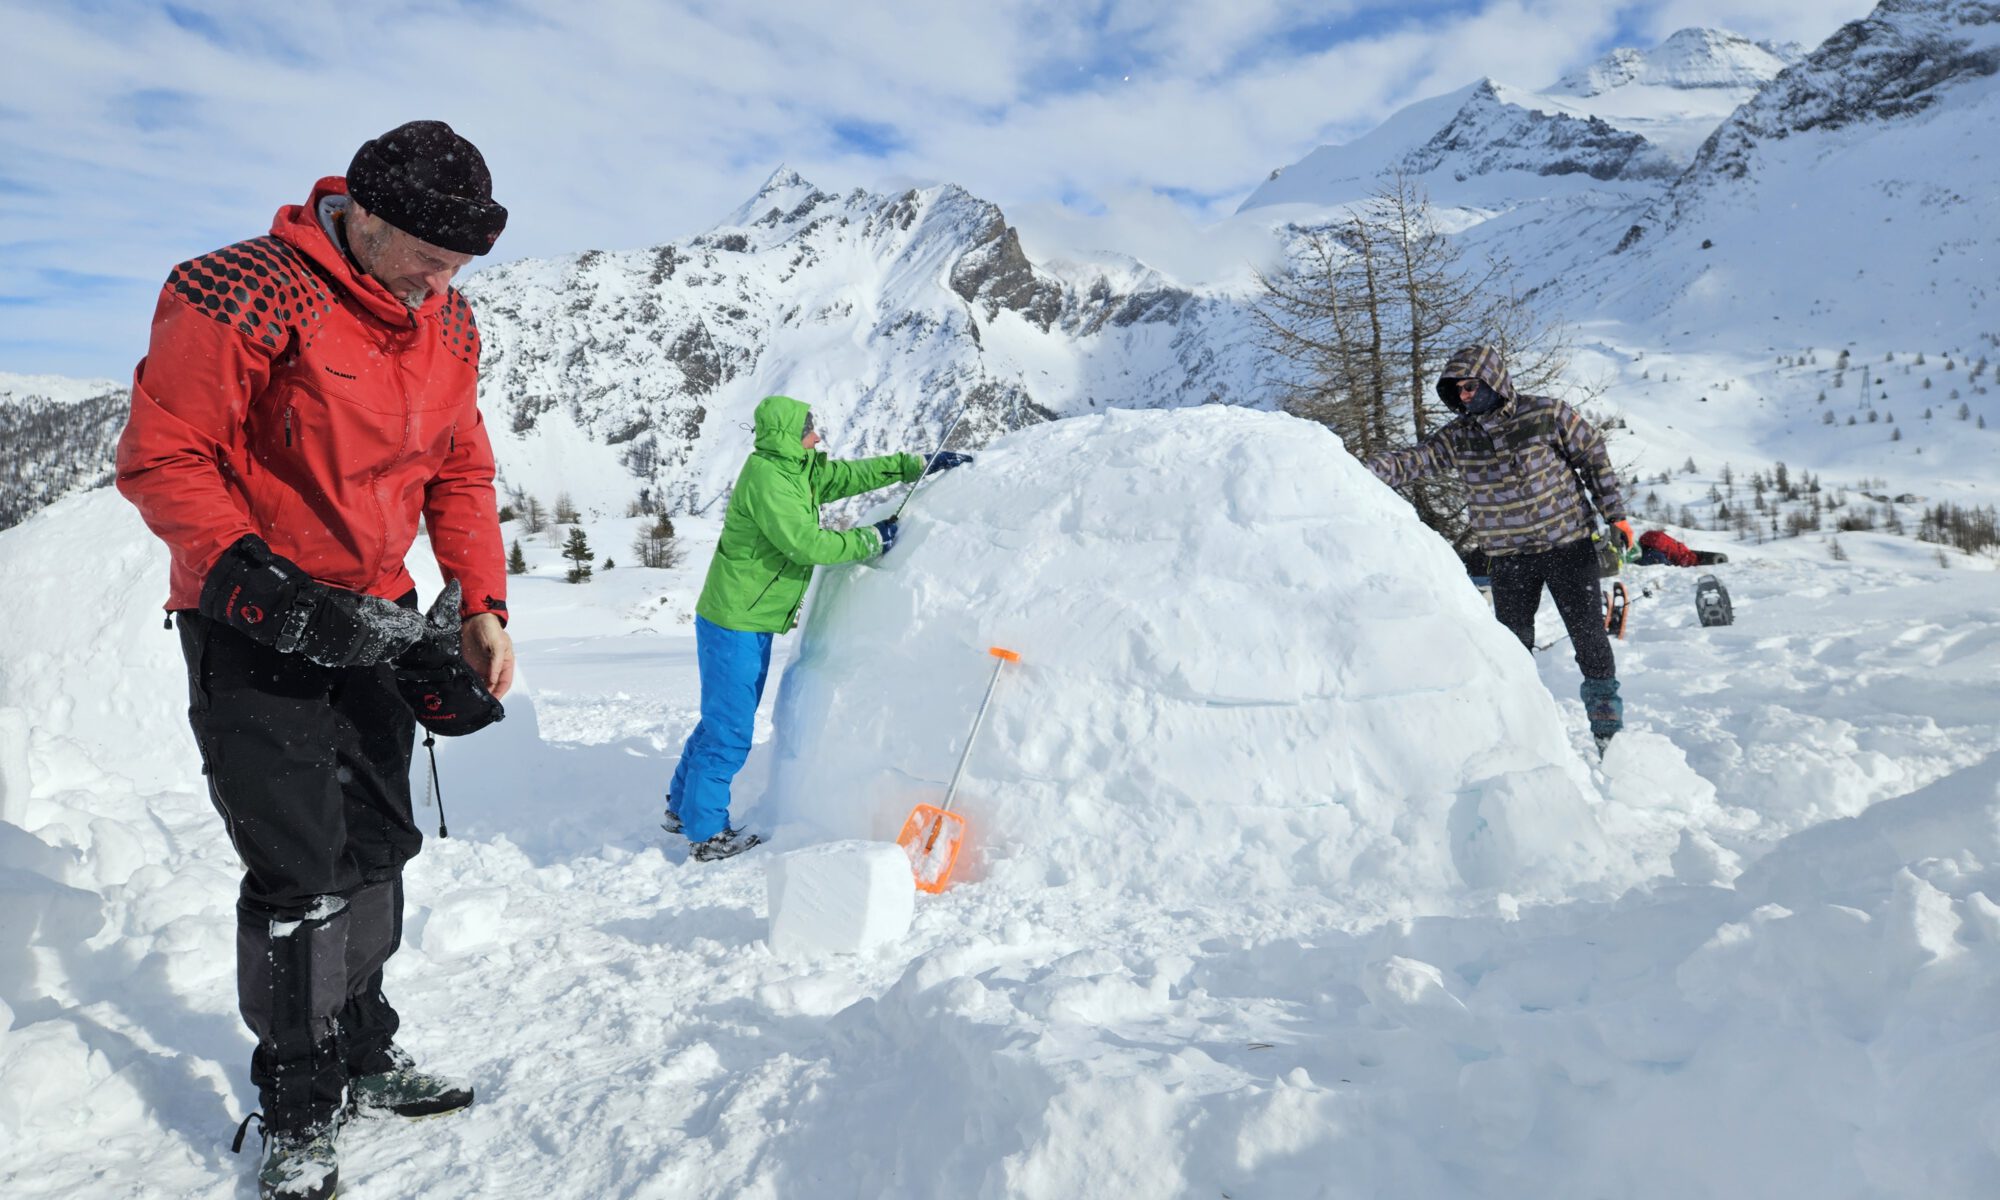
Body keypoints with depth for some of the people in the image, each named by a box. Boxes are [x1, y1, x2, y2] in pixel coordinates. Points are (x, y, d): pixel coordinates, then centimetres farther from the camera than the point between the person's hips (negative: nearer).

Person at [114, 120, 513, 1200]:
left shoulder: (448, 324, 2)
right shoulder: (242, 296, -19)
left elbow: (460, 471, 9)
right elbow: (160, 459, -17)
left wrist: (481, 603, -2)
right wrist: (261, 586, -25)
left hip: (373, 620, 7)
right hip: (253, 627, -6)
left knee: (376, 844, 14)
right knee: (299, 871, -5)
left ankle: (362, 1056, 33)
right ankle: (297, 1112, 15)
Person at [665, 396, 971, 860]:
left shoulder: (800, 469, 7)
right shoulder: (766, 479, -21)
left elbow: (851, 475, 13)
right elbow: (807, 543, -25)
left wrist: (916, 465, 11)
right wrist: (871, 539, -15)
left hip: (752, 622, 10)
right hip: (734, 625, -10)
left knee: (723, 719, 21)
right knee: (729, 730, -1)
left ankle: (683, 808, 35)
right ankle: (707, 833, 12)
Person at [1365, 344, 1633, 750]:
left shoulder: (1547, 414, -8)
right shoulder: (1458, 436, -1)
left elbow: (1594, 456, 1)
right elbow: (1413, 460, -8)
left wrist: (1615, 514, 1)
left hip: (1568, 544, -2)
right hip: (1508, 558, 2)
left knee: (1589, 633, 3)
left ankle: (1608, 723, 18)